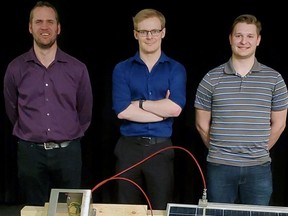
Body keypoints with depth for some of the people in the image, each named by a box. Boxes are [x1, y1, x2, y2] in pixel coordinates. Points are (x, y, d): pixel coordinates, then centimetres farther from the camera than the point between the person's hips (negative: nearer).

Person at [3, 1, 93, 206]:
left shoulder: (77, 68, -1)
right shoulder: (16, 68, 0)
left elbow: (85, 111, 10)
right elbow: (12, 110, 13)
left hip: (68, 152, 0)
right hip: (30, 152, 0)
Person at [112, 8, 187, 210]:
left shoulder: (176, 69, 3)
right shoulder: (122, 69, 3)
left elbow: (175, 108, -12)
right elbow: (122, 110, -11)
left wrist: (139, 103, -8)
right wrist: (162, 109, -10)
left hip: (161, 148, 0)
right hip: (128, 147, 1)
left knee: (161, 210, 7)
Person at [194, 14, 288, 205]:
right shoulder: (212, 78, 0)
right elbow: (202, 124, 6)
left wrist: (259, 152, 8)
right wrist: (219, 151, 9)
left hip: (259, 168, 0)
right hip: (219, 167, 0)